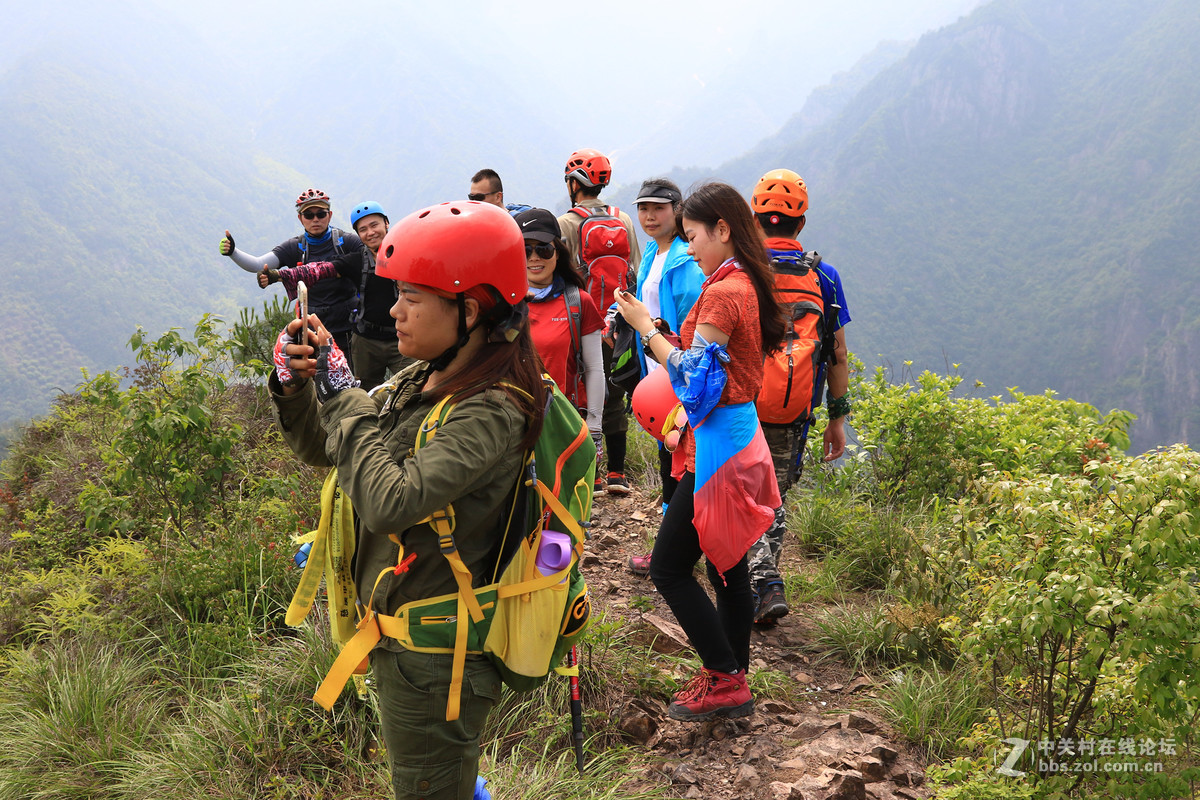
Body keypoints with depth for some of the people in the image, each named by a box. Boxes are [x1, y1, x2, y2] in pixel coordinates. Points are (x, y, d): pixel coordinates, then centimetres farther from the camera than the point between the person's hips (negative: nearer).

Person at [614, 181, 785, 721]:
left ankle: (724, 679, 2)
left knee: (669, 567, -3)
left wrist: (645, 327, -13)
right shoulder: (744, 284, 11)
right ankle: (733, 680, 25)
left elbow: (693, 380, -20)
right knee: (726, 564, 16)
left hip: (719, 448, -10)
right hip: (737, 436, 10)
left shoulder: (723, 293, -19)